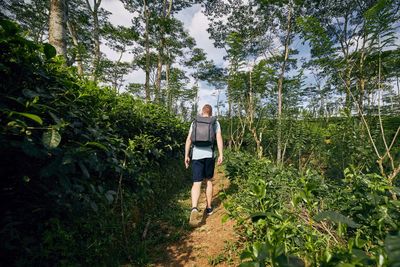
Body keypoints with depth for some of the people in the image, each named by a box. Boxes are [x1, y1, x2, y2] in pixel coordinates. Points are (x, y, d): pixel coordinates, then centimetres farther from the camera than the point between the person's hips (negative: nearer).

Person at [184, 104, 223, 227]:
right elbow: (219, 138, -4)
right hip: (209, 154, 0)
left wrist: (186, 155, 7)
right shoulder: (215, 122, 8)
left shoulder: (194, 123, 11)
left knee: (197, 183, -1)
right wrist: (221, 155, -4)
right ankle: (209, 208, 27)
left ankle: (194, 209, -23)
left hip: (196, 155, 0)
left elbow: (189, 139, 5)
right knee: (209, 181, 17)